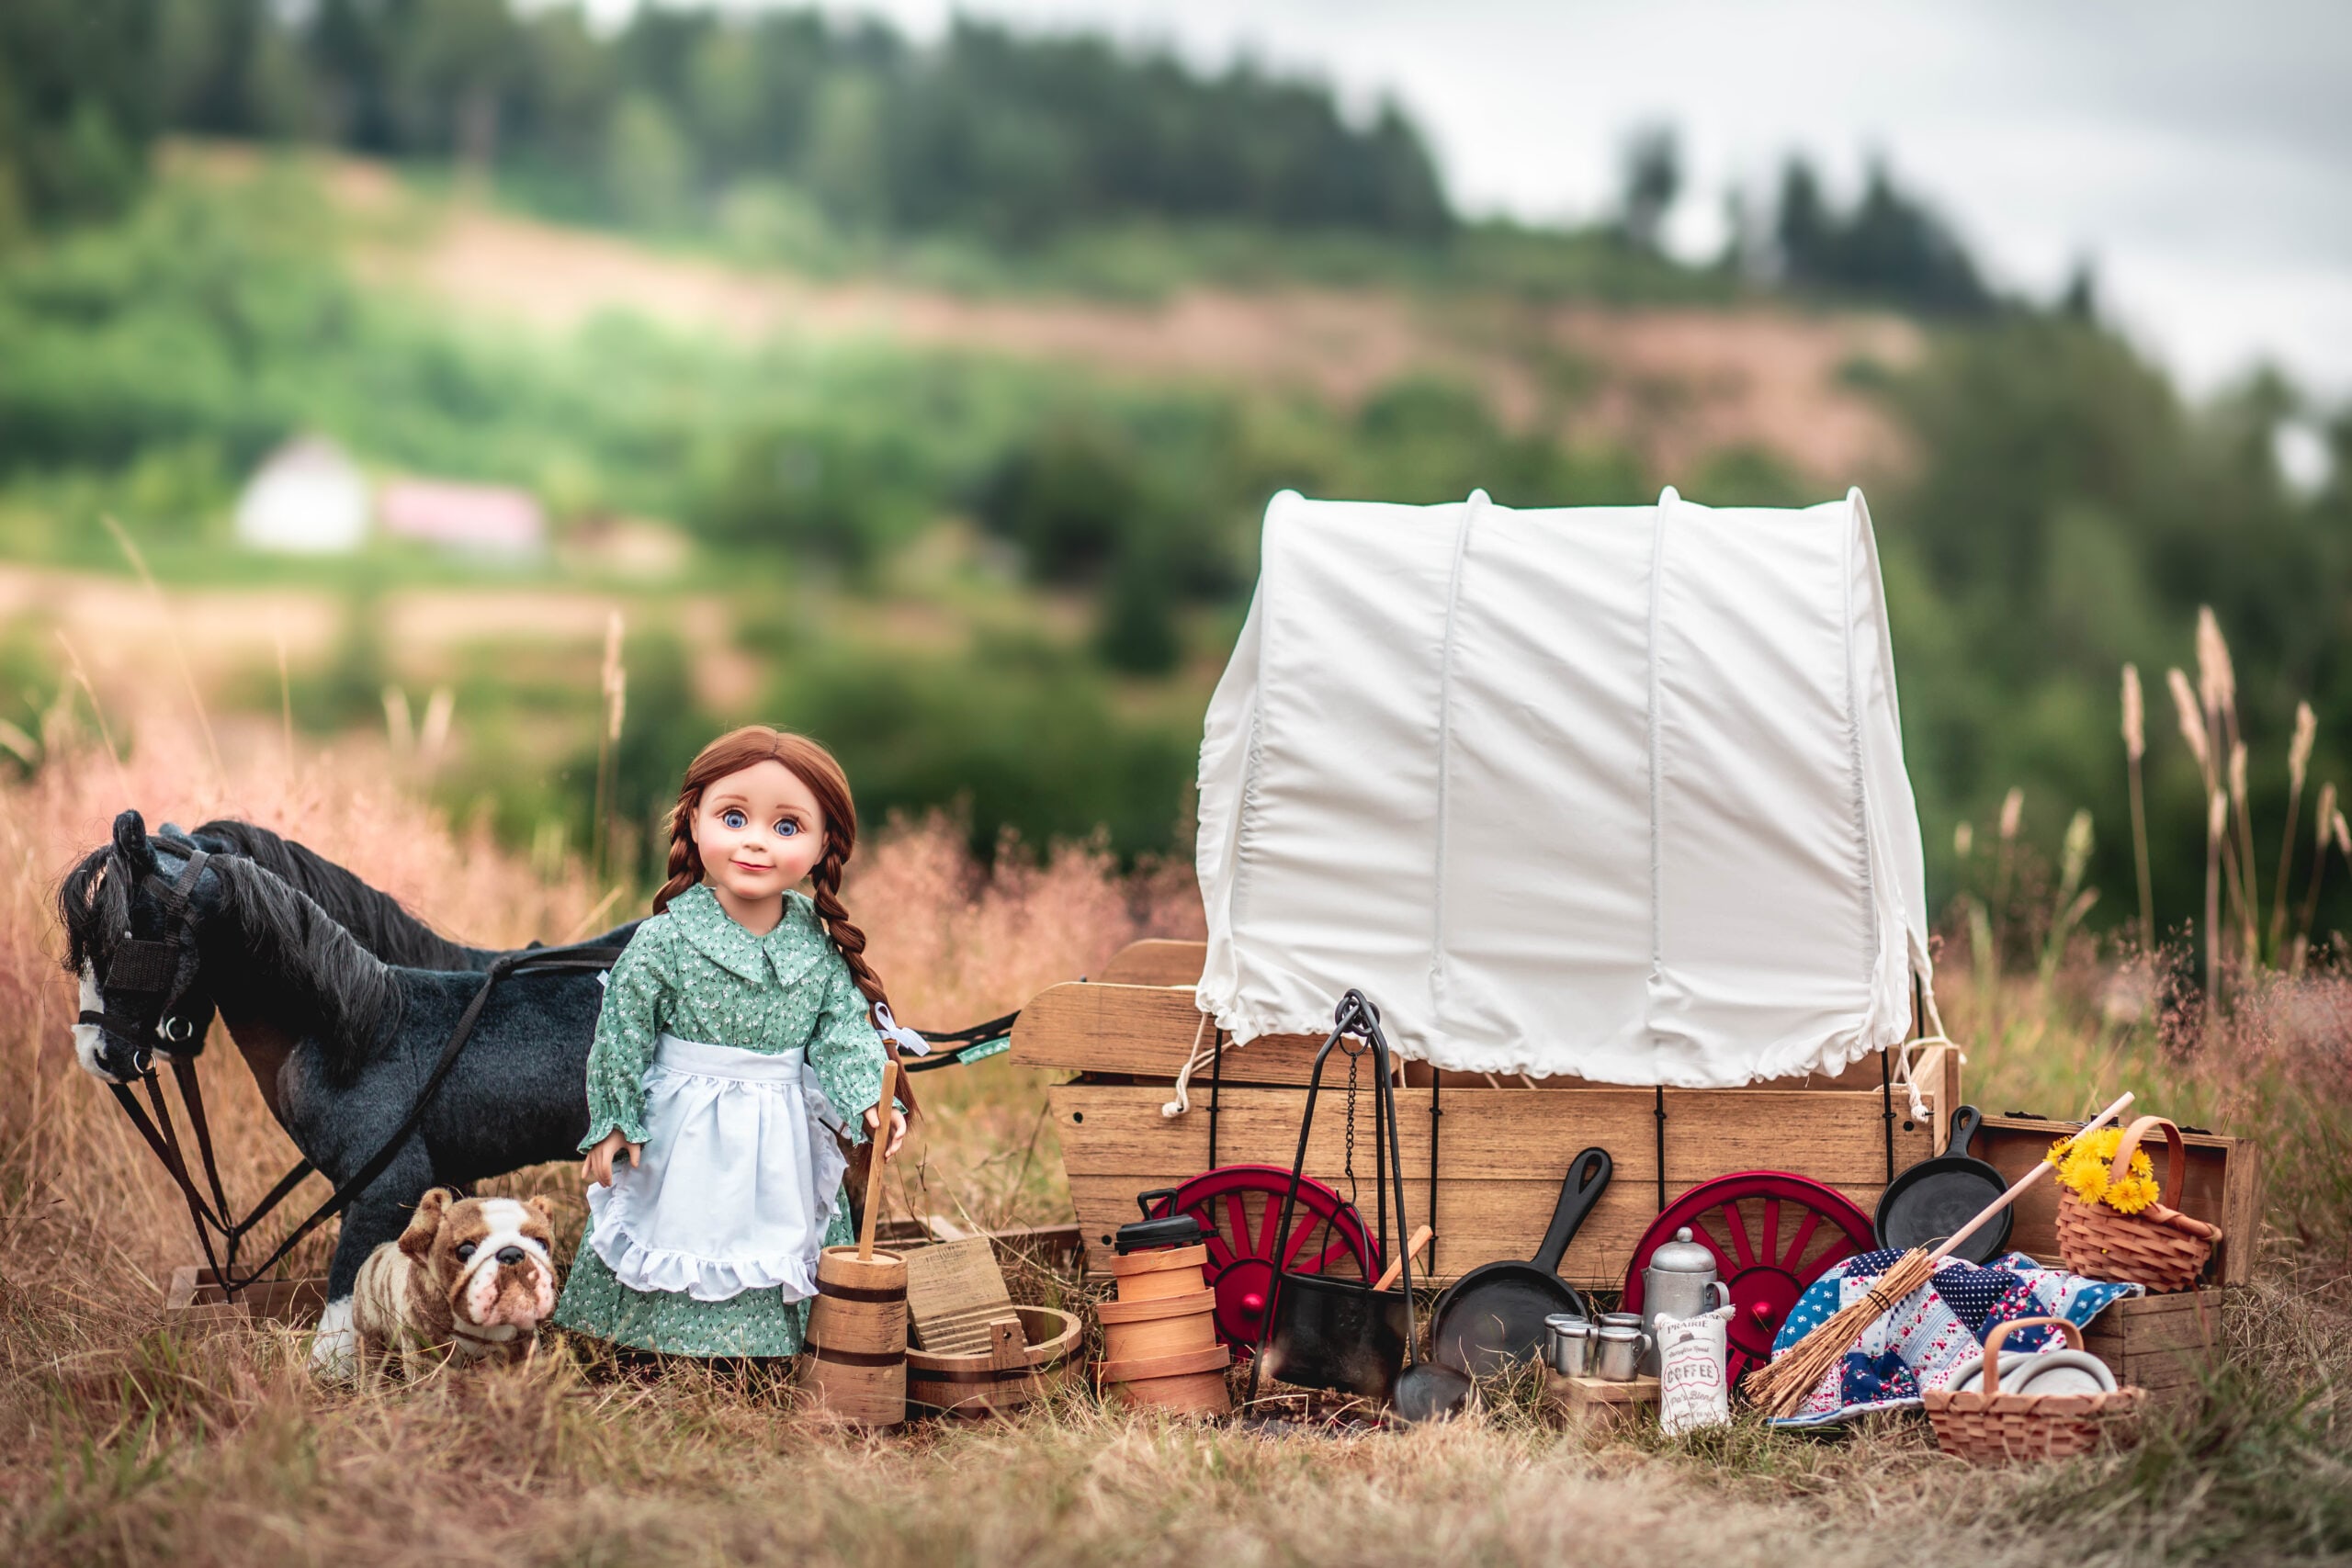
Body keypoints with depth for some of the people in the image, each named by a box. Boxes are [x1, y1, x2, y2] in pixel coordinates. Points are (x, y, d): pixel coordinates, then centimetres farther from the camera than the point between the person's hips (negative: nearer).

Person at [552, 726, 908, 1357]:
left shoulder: (820, 951, -4)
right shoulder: (664, 942, -13)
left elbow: (845, 1034, 0)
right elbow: (622, 1036, -7)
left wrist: (870, 1101, -15)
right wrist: (614, 1121, -6)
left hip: (780, 1142, 3)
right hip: (685, 1133, -3)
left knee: (776, 1250, 11)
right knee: (672, 1248, 6)